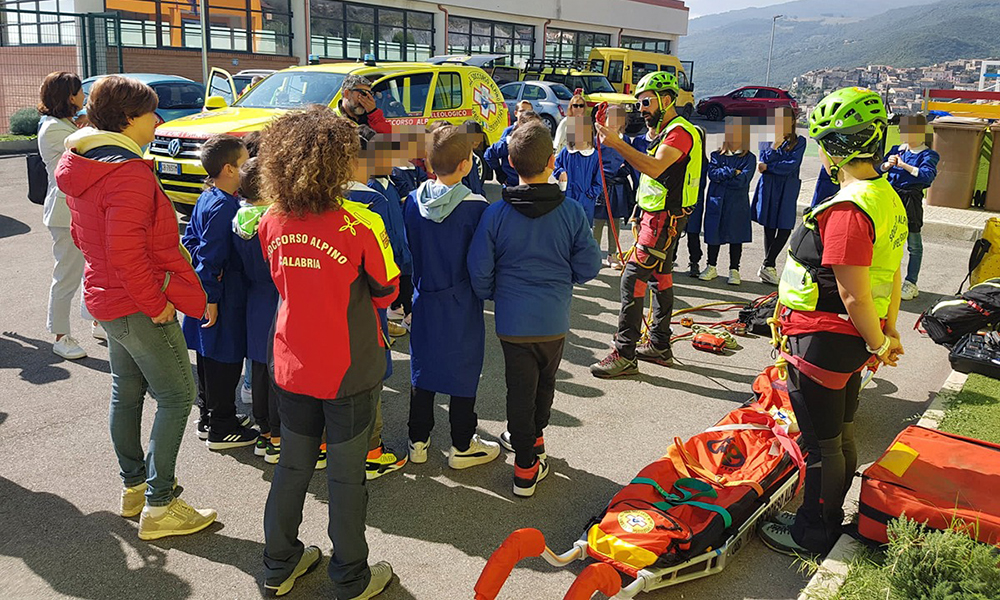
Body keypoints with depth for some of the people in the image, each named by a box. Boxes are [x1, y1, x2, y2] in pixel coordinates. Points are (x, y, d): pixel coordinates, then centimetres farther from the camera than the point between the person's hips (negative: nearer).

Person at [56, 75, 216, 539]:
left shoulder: (81, 166, 10)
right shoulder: (128, 171, -23)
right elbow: (126, 252, -29)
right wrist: (156, 303, -20)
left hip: (107, 297, 10)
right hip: (139, 306, -10)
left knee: (127, 391, 19)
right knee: (176, 396, -3)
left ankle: (134, 487, 33)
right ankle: (159, 507, 2)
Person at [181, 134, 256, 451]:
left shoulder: (206, 199, 9)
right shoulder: (224, 207, -21)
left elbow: (190, 239, 17)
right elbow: (211, 256, -22)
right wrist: (211, 298, -20)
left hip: (209, 291, 10)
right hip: (224, 296, -10)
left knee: (208, 358, 19)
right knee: (225, 362, 1)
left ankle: (208, 418, 33)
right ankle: (221, 429, 12)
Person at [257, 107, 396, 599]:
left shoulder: (272, 223, -6)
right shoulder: (361, 224, -20)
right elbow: (386, 292, -6)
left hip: (292, 366, 4)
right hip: (348, 371, -4)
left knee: (293, 465, 20)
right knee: (346, 475, 10)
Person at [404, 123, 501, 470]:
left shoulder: (413, 202, -3)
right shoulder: (475, 207, -17)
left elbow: (406, 251, 6)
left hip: (424, 300, 5)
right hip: (461, 304, -5)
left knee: (423, 367, 16)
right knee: (463, 370, 7)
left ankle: (418, 441, 26)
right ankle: (463, 446, 18)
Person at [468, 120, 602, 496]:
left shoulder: (496, 214, -11)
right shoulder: (572, 212, -9)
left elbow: (479, 270, -8)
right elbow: (587, 267, -4)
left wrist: (492, 295, 12)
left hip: (513, 320, -1)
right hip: (555, 319, 2)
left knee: (520, 387, 10)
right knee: (545, 382, 24)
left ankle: (526, 466, 15)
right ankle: (533, 436, 45)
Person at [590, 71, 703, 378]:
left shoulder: (680, 132, -16)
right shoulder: (664, 131, 18)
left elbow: (655, 168, -33)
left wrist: (617, 143, -36)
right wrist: (640, 214, 20)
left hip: (663, 220, -11)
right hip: (656, 216, 11)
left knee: (632, 279, -14)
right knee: (661, 278, 15)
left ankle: (625, 355, -12)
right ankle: (659, 346, 25)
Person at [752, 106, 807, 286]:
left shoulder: (799, 142, 2)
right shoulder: (766, 140, 6)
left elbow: (791, 165, -10)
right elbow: (763, 163, -6)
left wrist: (768, 167, -9)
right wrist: (775, 145, -15)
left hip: (787, 190, 0)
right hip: (768, 188, 1)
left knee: (785, 229, -6)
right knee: (769, 228, 3)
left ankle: (767, 266, 1)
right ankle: (769, 266, 11)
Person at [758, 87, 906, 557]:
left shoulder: (847, 210, -26)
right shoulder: (888, 199, 7)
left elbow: (853, 295, -25)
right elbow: (891, 276, 14)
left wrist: (878, 343, -11)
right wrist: (887, 333, 18)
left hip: (823, 342, -10)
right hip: (853, 342, 10)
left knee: (820, 443, 5)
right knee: (841, 434, 21)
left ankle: (813, 534, 21)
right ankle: (830, 517, 38)